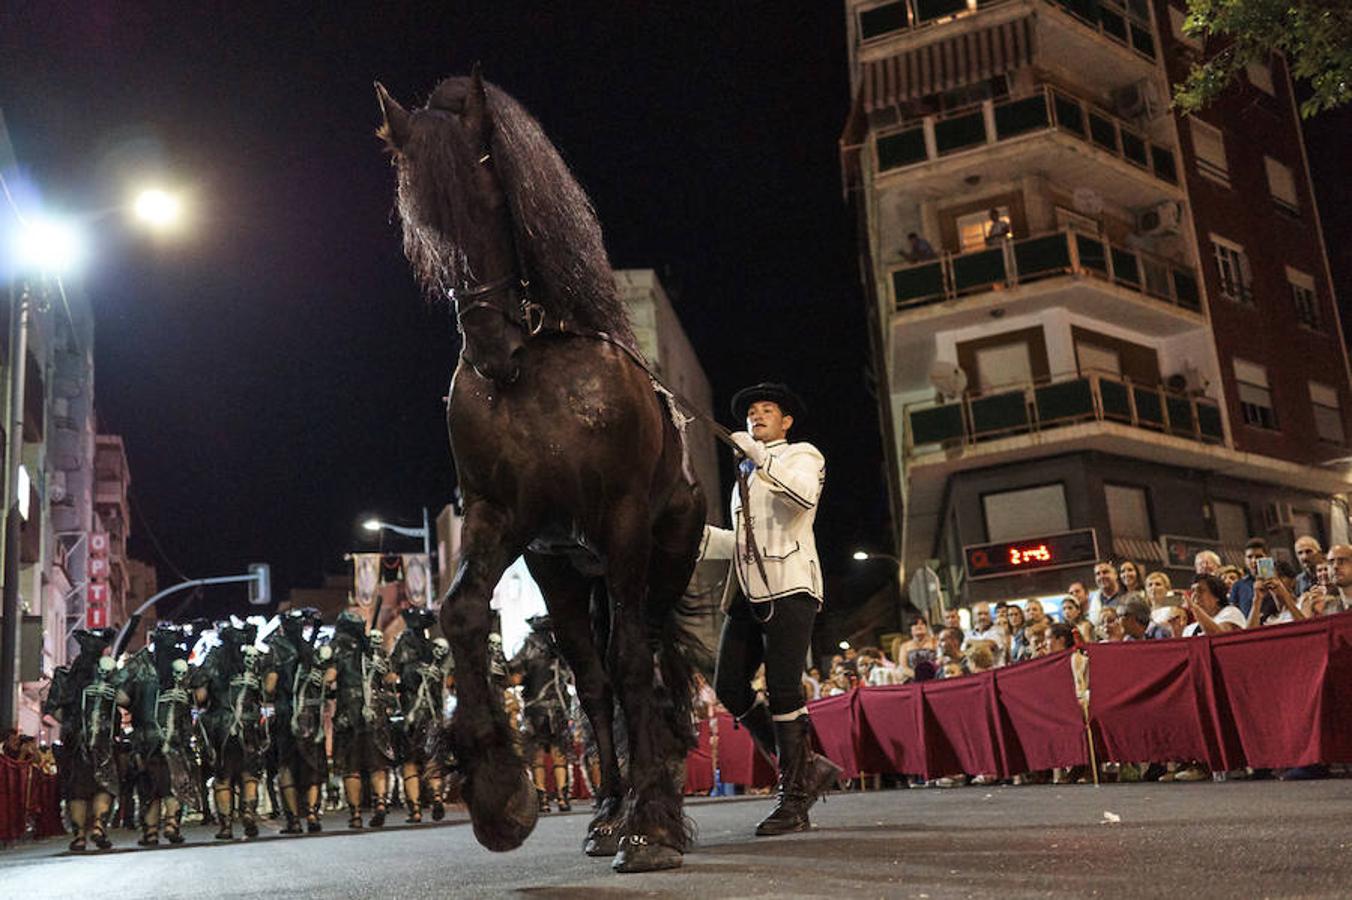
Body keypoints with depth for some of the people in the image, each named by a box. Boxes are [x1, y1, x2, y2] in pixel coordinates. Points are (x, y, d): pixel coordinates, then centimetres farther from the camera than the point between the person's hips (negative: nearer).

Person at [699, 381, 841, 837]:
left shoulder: (802, 455, 7)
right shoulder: (744, 475, 28)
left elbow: (805, 496, -17)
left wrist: (761, 457, -21)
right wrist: (697, 531, 13)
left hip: (789, 586, -7)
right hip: (748, 591, 8)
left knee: (782, 689, -11)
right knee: (729, 686, -1)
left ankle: (794, 801, -2)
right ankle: (808, 768, 12)